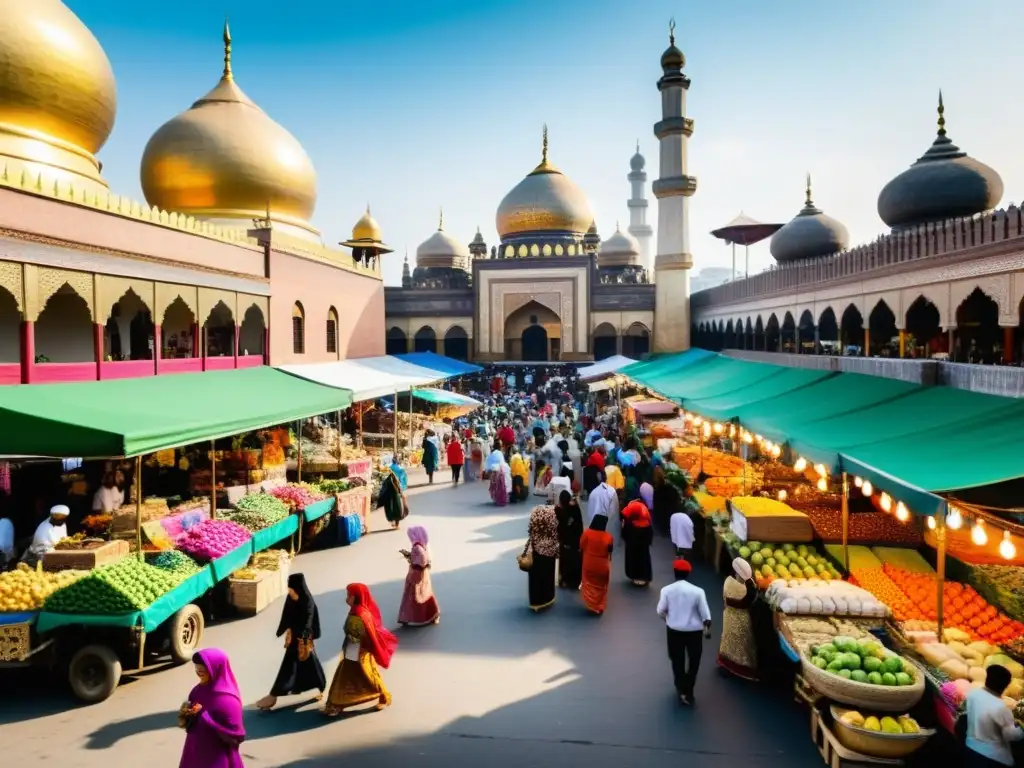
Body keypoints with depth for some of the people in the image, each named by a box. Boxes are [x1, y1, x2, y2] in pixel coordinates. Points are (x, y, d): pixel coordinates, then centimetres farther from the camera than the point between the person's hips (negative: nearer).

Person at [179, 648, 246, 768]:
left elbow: (233, 733, -23)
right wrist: (187, 712, -10)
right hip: (197, 750, 8)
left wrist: (203, 715, -24)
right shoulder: (202, 688, -1)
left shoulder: (226, 699, -25)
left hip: (218, 757, -8)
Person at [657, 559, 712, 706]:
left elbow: (661, 611, -5)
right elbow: (705, 614, -11)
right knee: (693, 661, 19)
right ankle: (688, 691, 20)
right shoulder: (698, 591, -17)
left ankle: (682, 690, 27)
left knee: (677, 661, 19)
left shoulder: (667, 590, -14)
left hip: (674, 630, 1)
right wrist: (708, 629, 6)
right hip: (694, 630, -1)